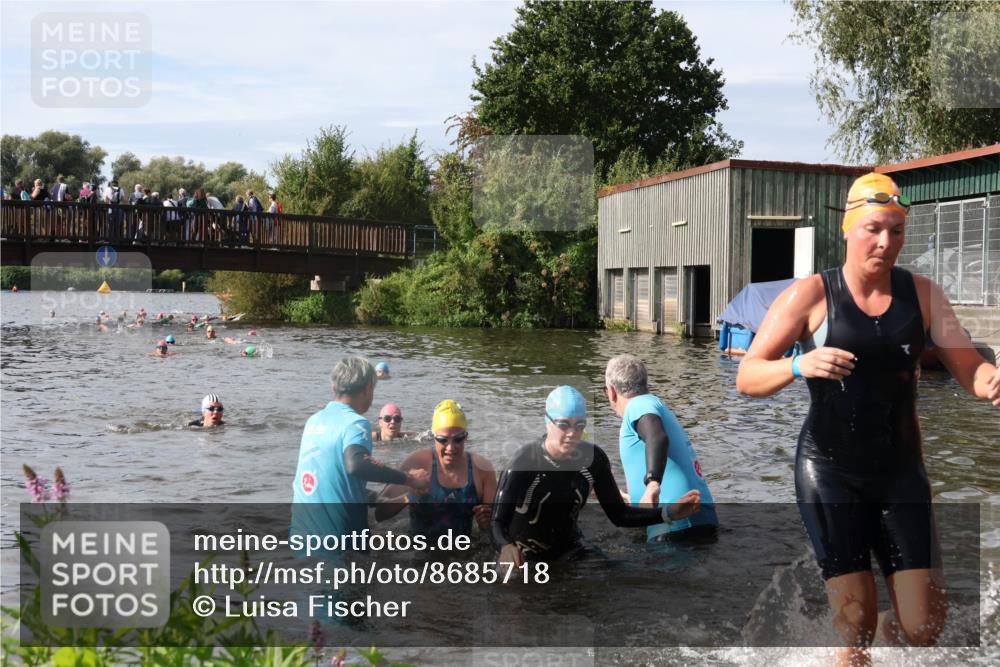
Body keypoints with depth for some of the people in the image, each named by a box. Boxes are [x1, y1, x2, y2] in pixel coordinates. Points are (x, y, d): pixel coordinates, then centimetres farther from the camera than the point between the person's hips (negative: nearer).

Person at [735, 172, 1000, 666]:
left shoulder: (922, 294, 3)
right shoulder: (810, 295, -7)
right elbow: (747, 378, -10)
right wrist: (799, 366, -30)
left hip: (900, 470, 3)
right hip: (829, 471, -3)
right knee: (855, 623, -5)